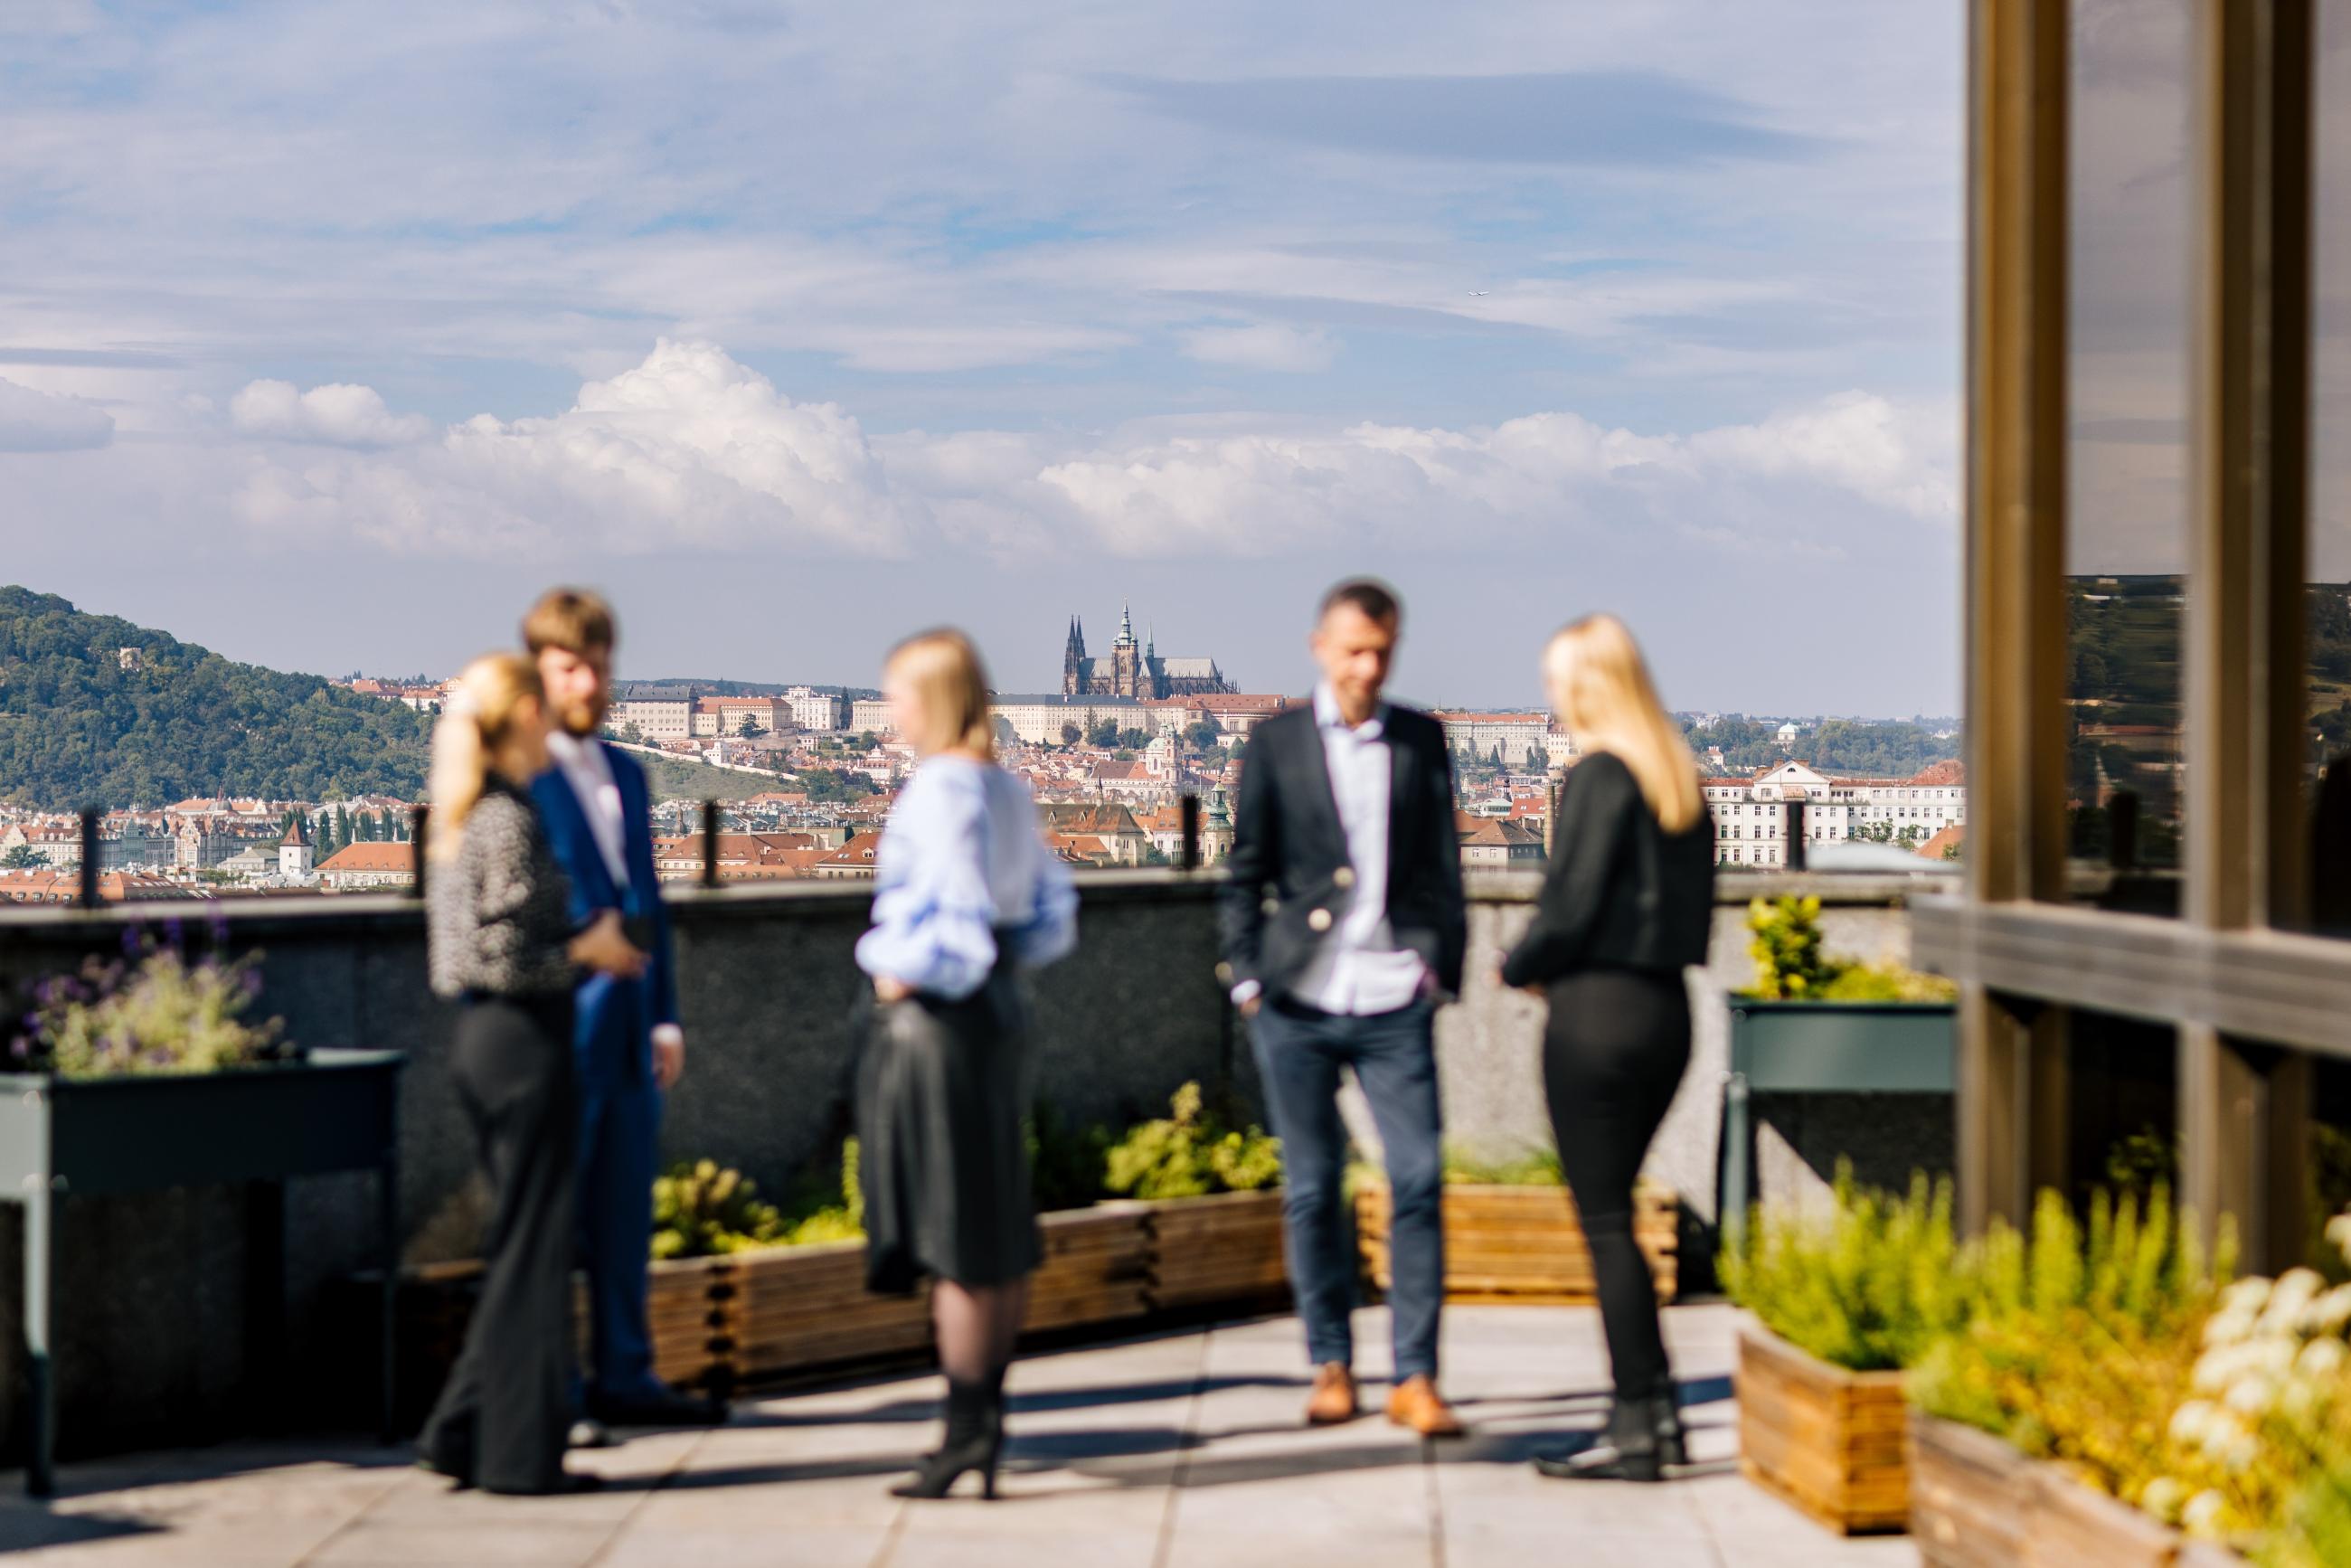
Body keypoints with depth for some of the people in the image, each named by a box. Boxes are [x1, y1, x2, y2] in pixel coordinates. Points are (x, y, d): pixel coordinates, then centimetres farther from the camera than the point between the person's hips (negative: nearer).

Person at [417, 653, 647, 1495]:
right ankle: (519, 1451, 6)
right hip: (524, 1042, -9)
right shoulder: (510, 822, -16)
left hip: (482, 1038, 9)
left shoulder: (458, 819, 12)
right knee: (533, 1246, -1)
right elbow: (505, 959, -21)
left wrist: (583, 941, 17)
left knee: (520, 1242, 16)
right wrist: (586, 949, -8)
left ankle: (462, 1429, 18)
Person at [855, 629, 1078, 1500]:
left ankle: (965, 1431, 3)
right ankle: (986, 1418, 20)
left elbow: (958, 918, -24)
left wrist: (906, 971, -9)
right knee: (1001, 1233, 12)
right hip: (997, 1006, 9)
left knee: (953, 1240, -3)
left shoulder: (938, 790, -16)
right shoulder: (1007, 790, 10)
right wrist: (995, 959, 11)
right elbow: (1051, 912, 15)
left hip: (935, 1017, -9)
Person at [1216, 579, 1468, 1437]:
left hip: (1394, 1003, 0)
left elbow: (1442, 862, 14)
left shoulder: (1421, 740, 10)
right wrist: (1247, 976, 1)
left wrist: (1441, 962, 4)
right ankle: (1331, 1366, 16)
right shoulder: (1275, 743, 6)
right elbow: (1245, 872, 8)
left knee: (1419, 1181, -6)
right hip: (1297, 1004, 0)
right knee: (1312, 1189, 5)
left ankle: (1415, 1378, -1)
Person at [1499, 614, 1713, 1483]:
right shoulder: (1680, 777, 11)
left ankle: (1636, 1428, 2)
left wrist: (1520, 967, 3)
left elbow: (1570, 905, -16)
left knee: (1606, 1223, -1)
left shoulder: (1600, 777, -13)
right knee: (1613, 1211, 16)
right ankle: (1655, 1409, 17)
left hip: (1599, 1013, -8)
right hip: (1667, 1010, 8)